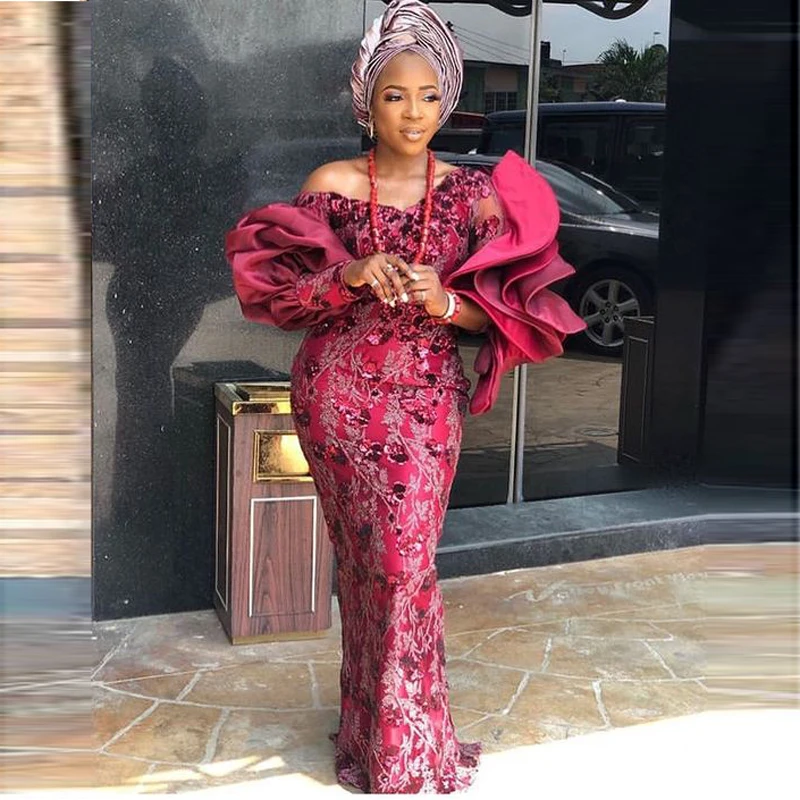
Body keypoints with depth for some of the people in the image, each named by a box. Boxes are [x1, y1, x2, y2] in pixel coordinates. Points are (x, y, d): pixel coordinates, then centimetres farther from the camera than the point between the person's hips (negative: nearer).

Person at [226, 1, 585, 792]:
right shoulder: (330, 185, 0)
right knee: (363, 558, 6)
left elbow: (503, 307, 2)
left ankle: (401, 745, 14)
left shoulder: (470, 195, 1)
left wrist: (443, 301, -17)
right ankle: (383, 736, 23)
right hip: (339, 393, 1)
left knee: (404, 562, -4)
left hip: (424, 399, 0)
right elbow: (277, 289, -1)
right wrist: (350, 276, -18)